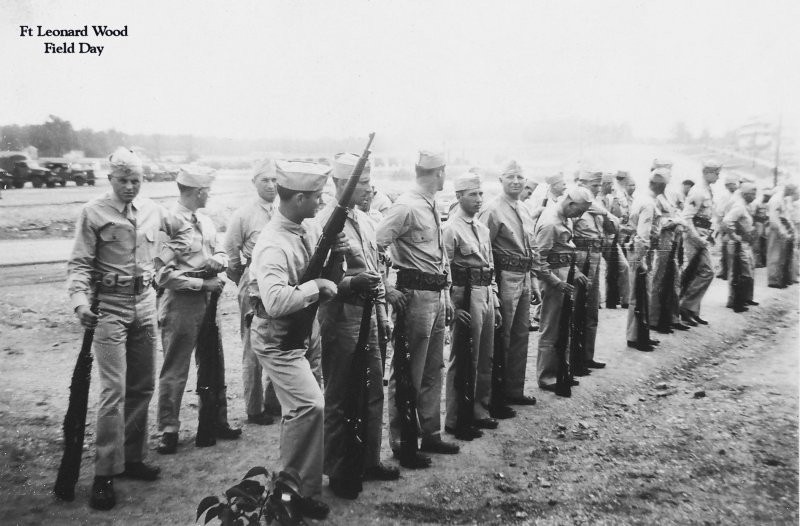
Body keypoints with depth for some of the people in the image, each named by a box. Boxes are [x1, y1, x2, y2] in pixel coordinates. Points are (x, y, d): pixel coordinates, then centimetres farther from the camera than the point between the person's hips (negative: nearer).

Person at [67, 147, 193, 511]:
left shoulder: (151, 210, 7)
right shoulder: (93, 213, -6)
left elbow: (184, 232, 22)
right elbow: (79, 263, -10)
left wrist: (162, 258, 9)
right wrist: (80, 301, -25)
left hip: (145, 303, 5)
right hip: (110, 306, -5)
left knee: (143, 387, 11)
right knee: (114, 390, -10)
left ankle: (132, 457, 25)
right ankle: (105, 474, -1)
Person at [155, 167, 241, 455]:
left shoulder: (205, 220, 11)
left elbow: (221, 252, 18)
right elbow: (164, 275, -19)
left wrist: (218, 259, -6)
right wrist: (204, 283, -18)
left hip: (207, 301, 8)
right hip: (179, 304, -8)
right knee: (175, 370, 3)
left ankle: (217, 421, 30)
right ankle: (169, 431, 16)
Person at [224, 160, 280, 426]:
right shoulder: (243, 215, -5)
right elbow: (231, 254, 1)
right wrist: (246, 284, 5)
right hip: (254, 288, -4)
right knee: (253, 351, 4)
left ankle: (273, 401, 28)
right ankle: (253, 409, 17)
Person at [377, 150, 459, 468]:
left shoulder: (431, 209, 15)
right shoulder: (406, 206, -14)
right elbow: (374, 246, -21)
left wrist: (446, 296, 20)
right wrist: (387, 290, -18)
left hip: (437, 296, 9)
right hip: (415, 296, -9)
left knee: (432, 371, 18)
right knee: (408, 374, 1)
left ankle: (431, 434, 32)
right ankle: (401, 444, 13)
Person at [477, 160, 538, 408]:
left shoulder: (523, 210, 14)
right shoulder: (493, 209, -13)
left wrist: (530, 275, 19)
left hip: (525, 277, 9)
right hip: (506, 277, -9)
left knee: (521, 335, 16)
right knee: (501, 338, -1)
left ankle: (514, 391, 30)